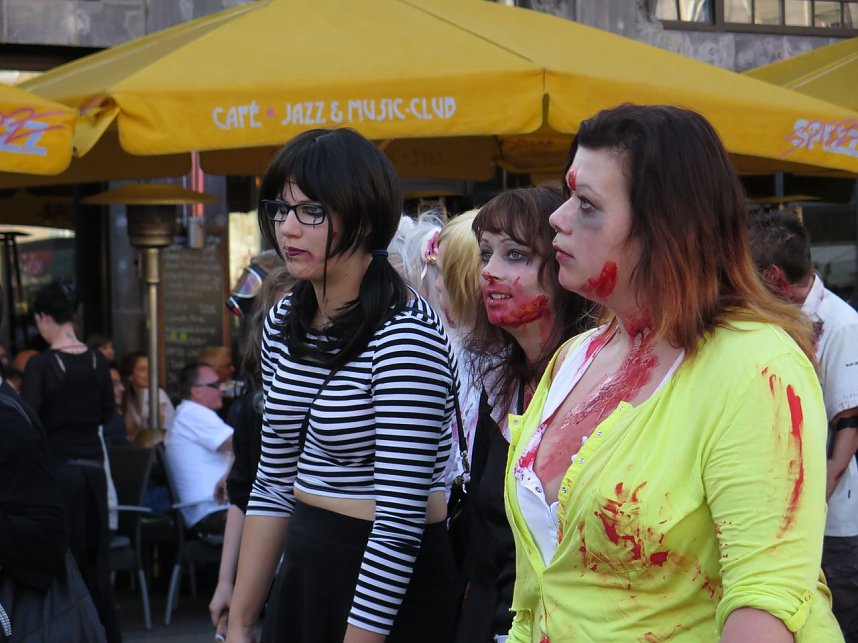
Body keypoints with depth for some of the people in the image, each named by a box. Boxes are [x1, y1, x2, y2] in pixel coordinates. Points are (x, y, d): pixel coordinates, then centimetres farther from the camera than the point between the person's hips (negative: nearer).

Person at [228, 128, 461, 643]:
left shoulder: (405, 336, -20)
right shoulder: (285, 323, 4)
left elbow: (399, 519, -22)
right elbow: (274, 484, 10)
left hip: (390, 591, -7)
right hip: (303, 571, 7)